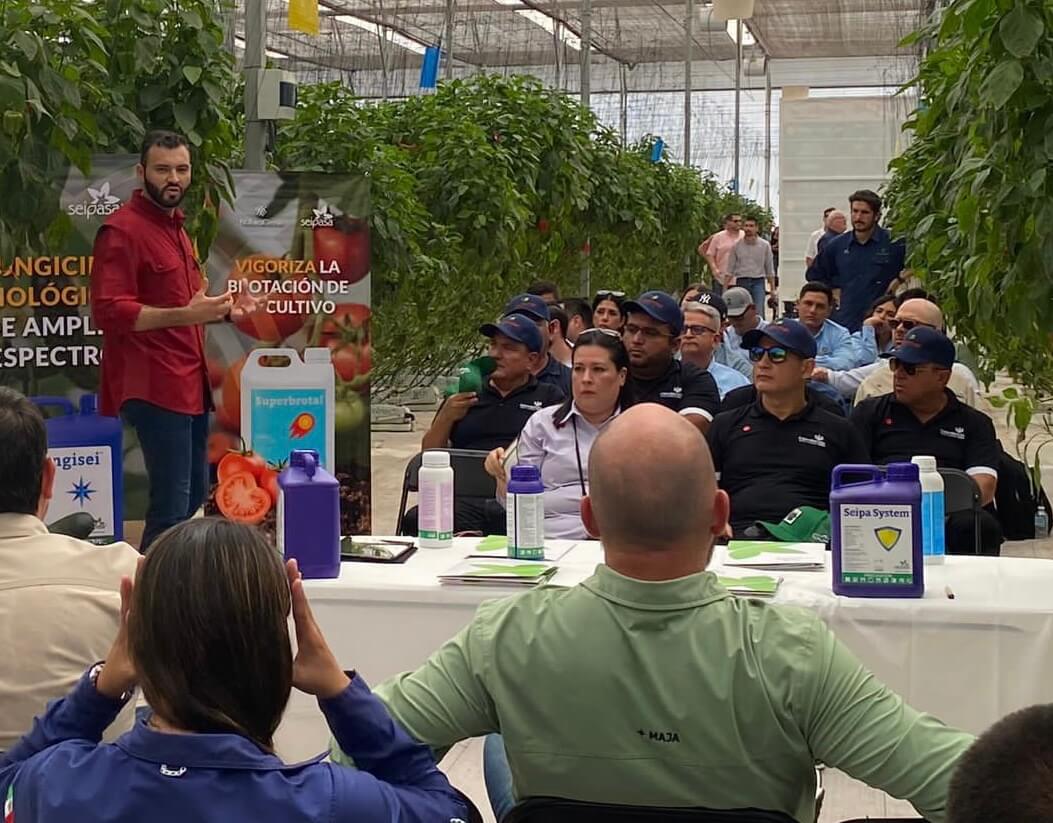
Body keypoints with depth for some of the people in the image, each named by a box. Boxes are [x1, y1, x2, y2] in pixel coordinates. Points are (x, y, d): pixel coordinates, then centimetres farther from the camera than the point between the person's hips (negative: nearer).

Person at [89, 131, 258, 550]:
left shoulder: (173, 226, 19)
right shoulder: (123, 230, -11)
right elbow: (110, 312, -21)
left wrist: (222, 309, 14)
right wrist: (184, 314, -29)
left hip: (189, 384, 10)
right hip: (155, 387, -10)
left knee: (194, 493, 15)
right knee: (171, 504, -12)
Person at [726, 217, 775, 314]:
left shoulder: (765, 245, 4)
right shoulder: (736, 246, 5)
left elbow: (770, 269, 8)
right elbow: (730, 269, 8)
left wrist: (772, 289, 6)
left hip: (758, 281, -1)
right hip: (742, 281, 1)